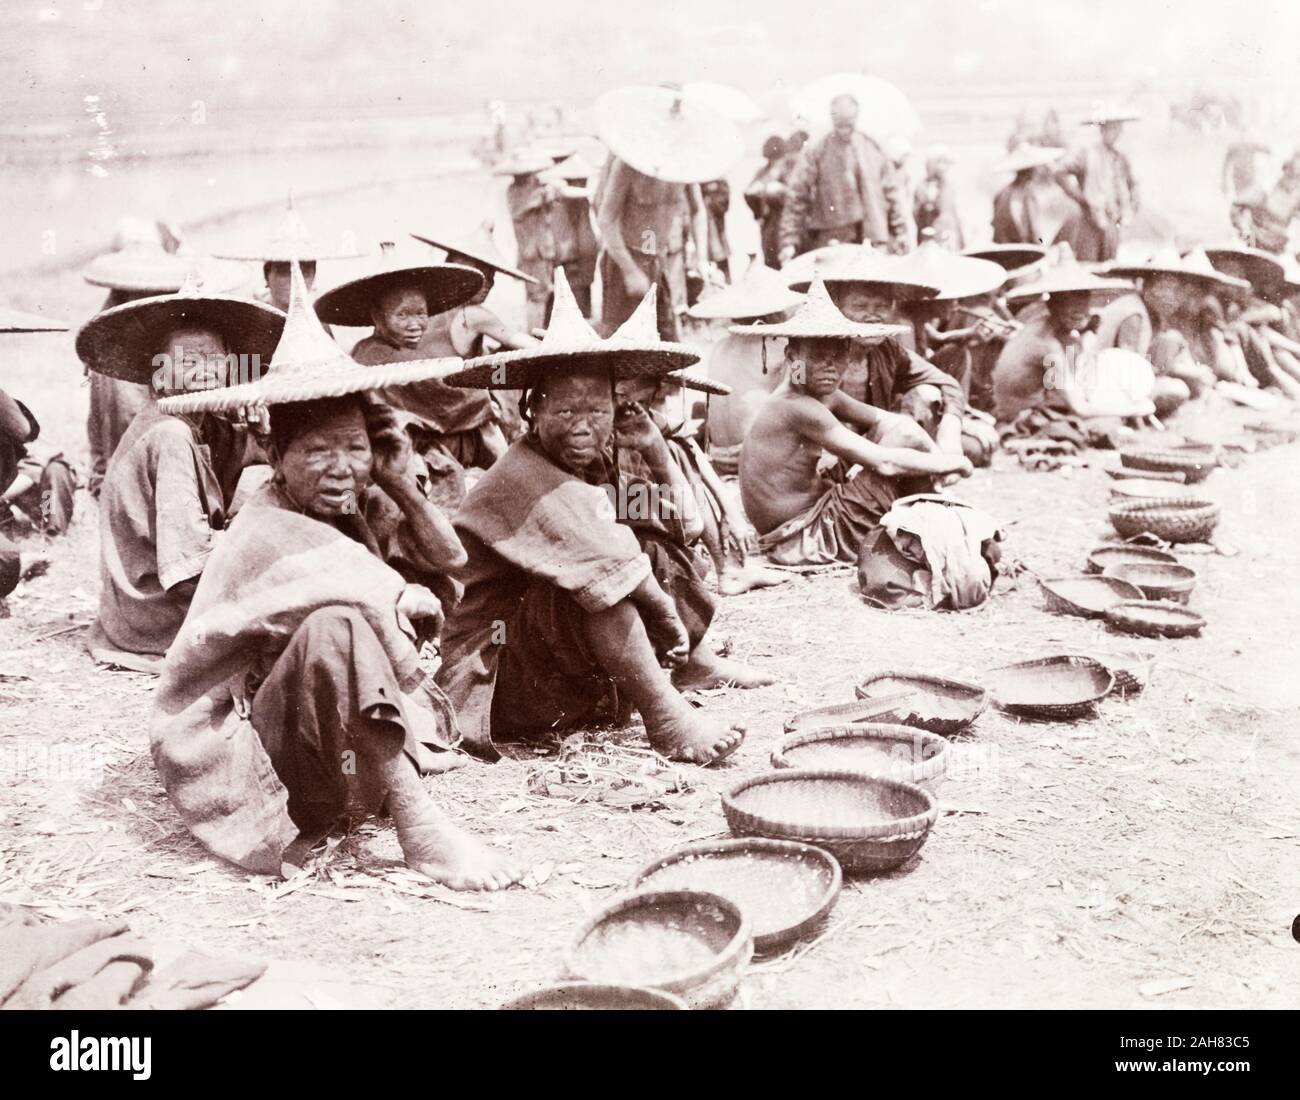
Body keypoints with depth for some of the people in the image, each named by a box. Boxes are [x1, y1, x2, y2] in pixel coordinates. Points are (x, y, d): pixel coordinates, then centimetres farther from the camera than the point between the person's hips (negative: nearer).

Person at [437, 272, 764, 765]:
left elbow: (683, 522, 12)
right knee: (595, 577, -32)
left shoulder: (592, 466, 5)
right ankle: (664, 715, -28)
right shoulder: (524, 476, -21)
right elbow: (610, 563, -28)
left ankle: (693, 664, 15)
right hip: (496, 674, -9)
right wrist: (666, 610, -15)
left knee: (653, 551, 7)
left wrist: (656, 451, 1)